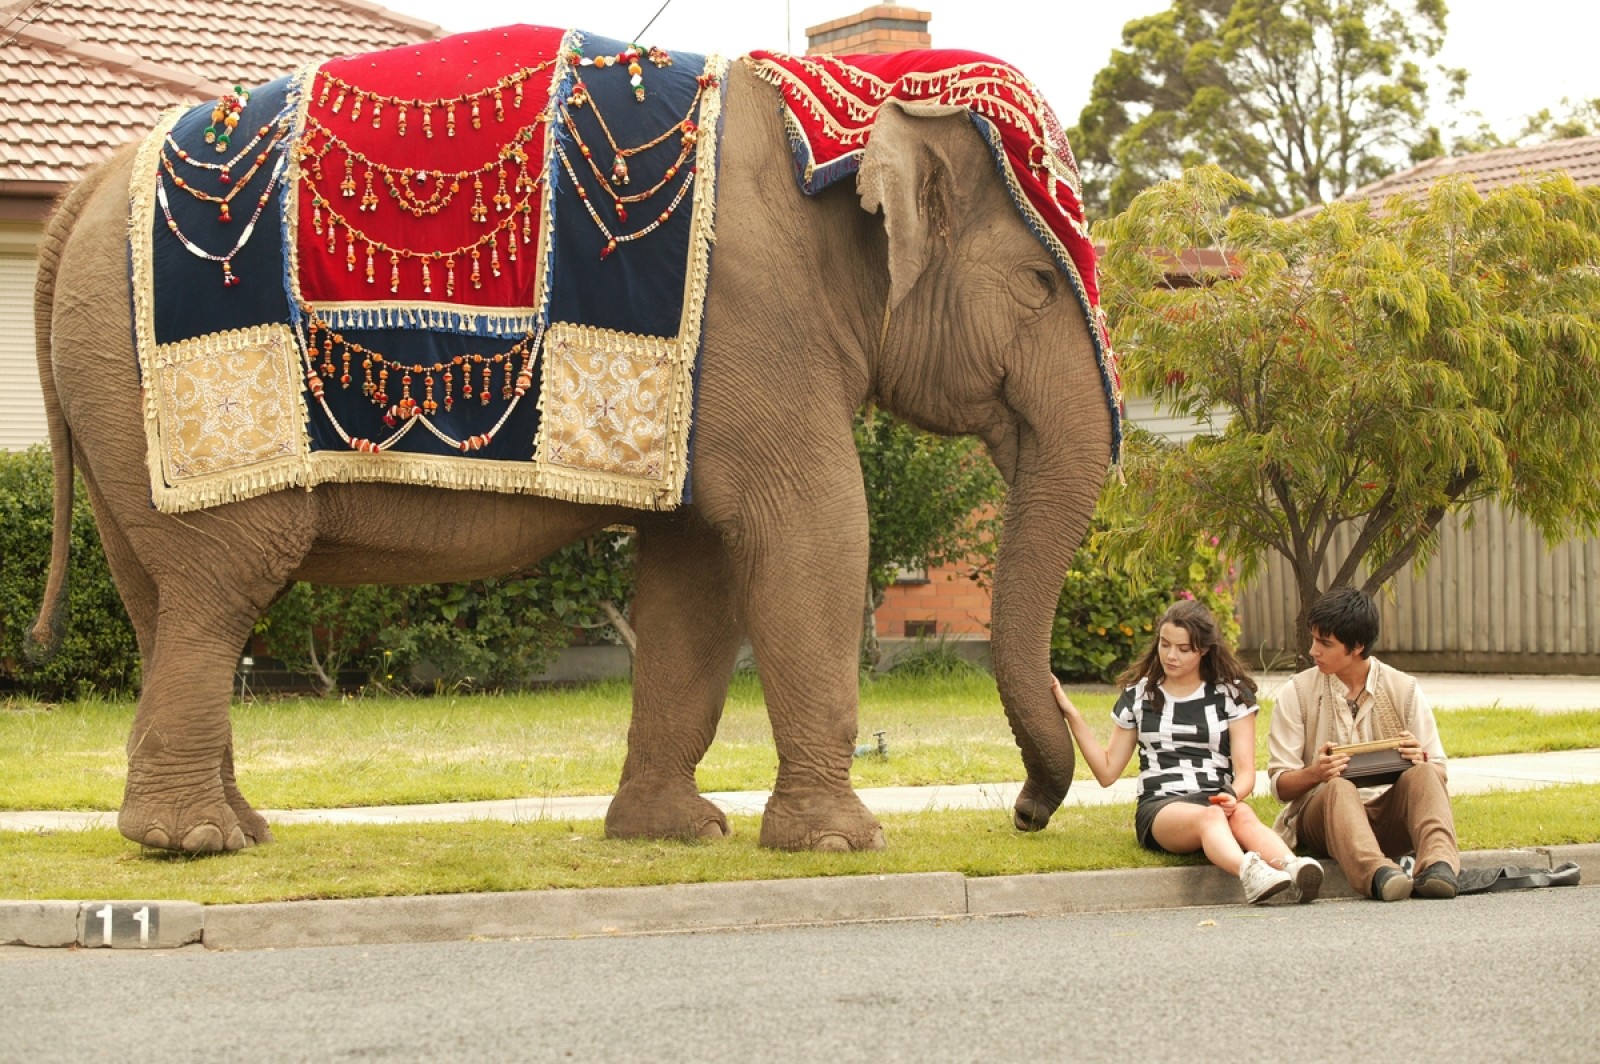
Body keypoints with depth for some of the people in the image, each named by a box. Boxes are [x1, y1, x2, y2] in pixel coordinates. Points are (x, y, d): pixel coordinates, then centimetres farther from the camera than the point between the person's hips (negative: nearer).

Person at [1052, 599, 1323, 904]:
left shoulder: (1232, 693, 11)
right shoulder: (1139, 695, 16)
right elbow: (1108, 771, 17)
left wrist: (1232, 796, -21)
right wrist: (1071, 714, 9)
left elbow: (1245, 771, 3)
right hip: (1159, 809, -1)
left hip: (1217, 801, 1)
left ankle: (1292, 868, -68)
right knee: (1208, 816, -38)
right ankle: (1250, 872, -71)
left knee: (1243, 815, -37)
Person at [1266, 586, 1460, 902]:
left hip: (1389, 813, 1)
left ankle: (1439, 865, -54)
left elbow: (1438, 771, 8)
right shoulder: (1297, 694, 5)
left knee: (1421, 776, -29)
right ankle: (1378, 873, -62)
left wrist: (1421, 761, -17)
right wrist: (1315, 773, -21)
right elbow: (1280, 783, 2)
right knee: (1338, 788, -35)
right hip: (1322, 811, -1)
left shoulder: (1404, 690, 8)